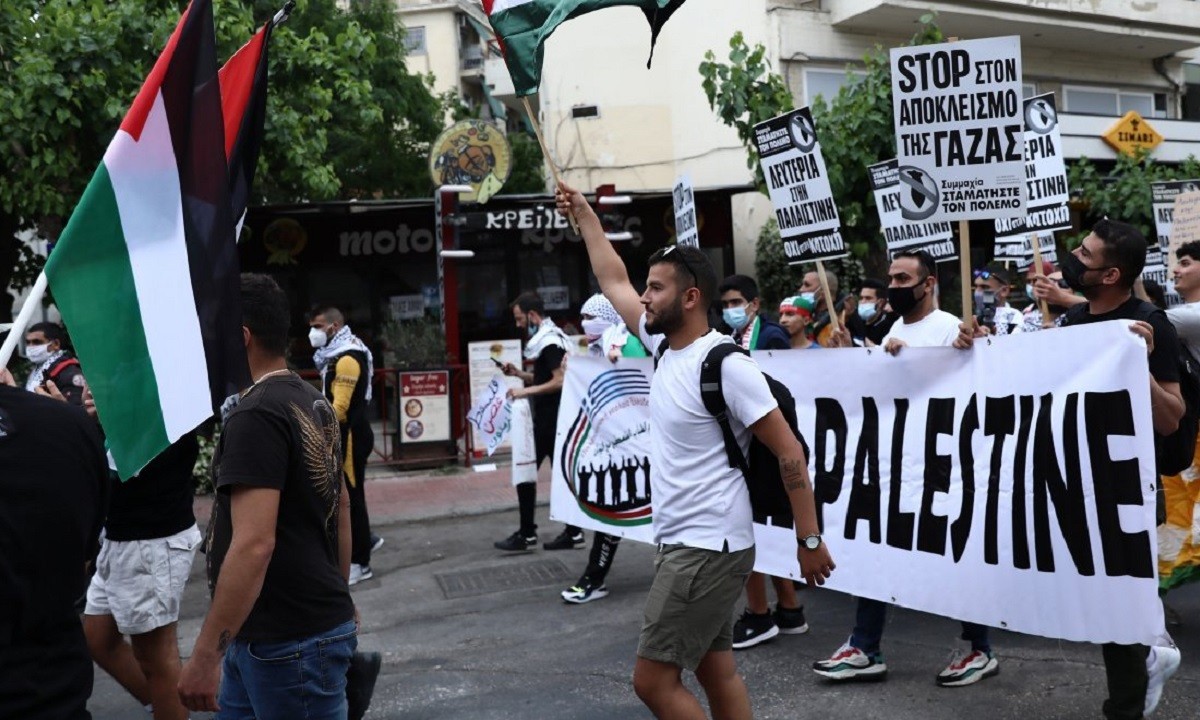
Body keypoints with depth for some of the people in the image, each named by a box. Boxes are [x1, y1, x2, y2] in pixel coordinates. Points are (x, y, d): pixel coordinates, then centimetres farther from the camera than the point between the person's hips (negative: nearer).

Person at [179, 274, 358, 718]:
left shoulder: (255, 415, -19)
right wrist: (338, 599, 24)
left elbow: (254, 544, -26)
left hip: (291, 641, -9)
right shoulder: (315, 404, 9)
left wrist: (204, 655, -23)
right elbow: (341, 509, 16)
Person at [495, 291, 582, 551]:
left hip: (549, 421, -10)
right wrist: (520, 374, 12)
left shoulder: (550, 342, -16)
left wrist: (526, 391, -22)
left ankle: (527, 534, 4)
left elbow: (560, 381, -23)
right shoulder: (548, 339, 15)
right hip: (552, 419, 10)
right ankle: (573, 532, 12)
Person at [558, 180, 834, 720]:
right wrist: (583, 215, 24)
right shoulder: (664, 346, 6)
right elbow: (613, 282, 20)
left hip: (709, 548, -9)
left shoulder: (725, 365, -18)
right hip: (682, 544, 9)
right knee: (716, 672, 14)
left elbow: (790, 453, -16)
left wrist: (810, 540, -16)